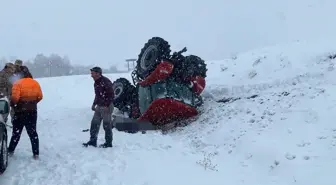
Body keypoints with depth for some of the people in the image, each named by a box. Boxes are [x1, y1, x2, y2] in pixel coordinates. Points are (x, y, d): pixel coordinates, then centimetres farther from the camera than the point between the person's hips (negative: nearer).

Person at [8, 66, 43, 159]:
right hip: (32, 111, 4)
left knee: (16, 132, 11)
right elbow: (40, 96, 4)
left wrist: (12, 105, -2)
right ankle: (36, 153, 8)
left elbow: (15, 97, -21)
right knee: (33, 132, 10)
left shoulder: (18, 83, -14)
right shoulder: (35, 83, 1)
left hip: (20, 112, -4)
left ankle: (10, 151, 22)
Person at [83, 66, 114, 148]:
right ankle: (93, 141, 19)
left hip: (106, 107, -9)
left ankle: (108, 143, 10)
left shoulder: (106, 81, -18)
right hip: (99, 106, 9)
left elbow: (111, 95, -20)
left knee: (107, 125, -1)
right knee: (94, 124, 10)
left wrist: (107, 106, -22)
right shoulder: (96, 83, 12)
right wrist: (94, 104, 13)